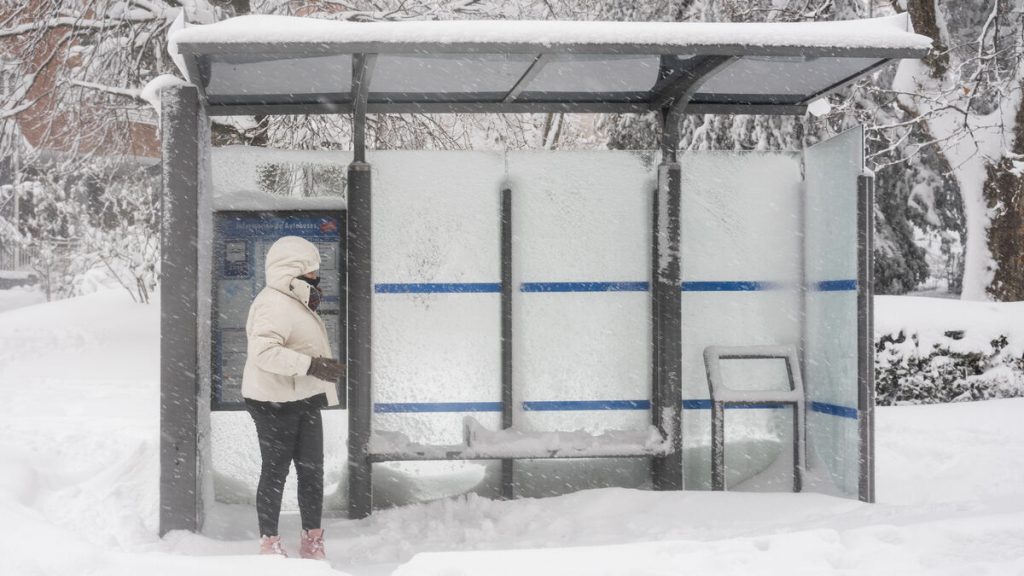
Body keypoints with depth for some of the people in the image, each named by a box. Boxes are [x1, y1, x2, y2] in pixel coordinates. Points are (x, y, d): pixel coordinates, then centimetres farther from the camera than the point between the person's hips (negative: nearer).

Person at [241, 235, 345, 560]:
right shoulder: (274, 304, -19)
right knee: (276, 471, 1)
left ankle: (312, 540, 23)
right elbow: (264, 351, -30)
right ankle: (269, 544, 13)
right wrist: (311, 364, -31)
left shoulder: (294, 302, 15)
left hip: (303, 401, 10)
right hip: (276, 403, -10)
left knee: (312, 470, 13)